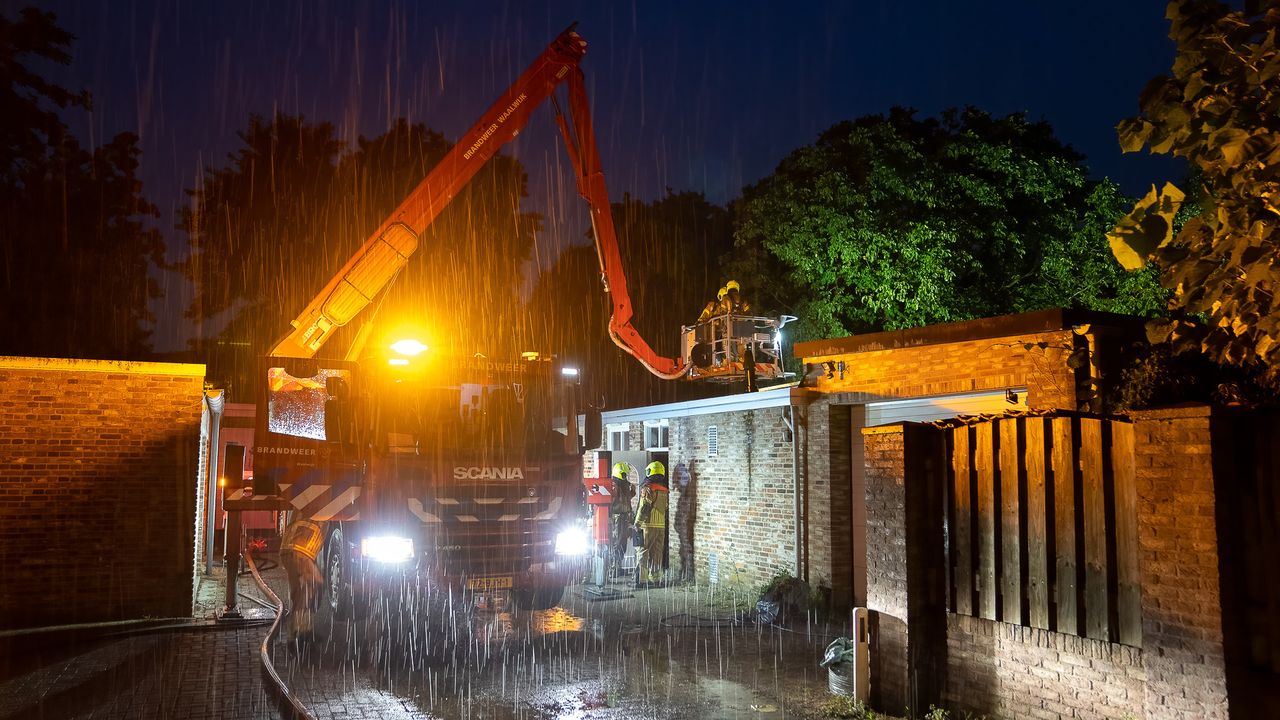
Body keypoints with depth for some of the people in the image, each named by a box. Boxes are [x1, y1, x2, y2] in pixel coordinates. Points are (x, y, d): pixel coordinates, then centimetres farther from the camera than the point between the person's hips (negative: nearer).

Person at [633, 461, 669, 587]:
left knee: (642, 552, -4)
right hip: (661, 525, 7)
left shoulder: (647, 488, -10)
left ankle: (641, 579, -9)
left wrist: (637, 523, -10)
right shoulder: (664, 489, 12)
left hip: (648, 525, -7)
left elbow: (644, 507, -15)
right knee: (657, 553, 14)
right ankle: (656, 577, 19)